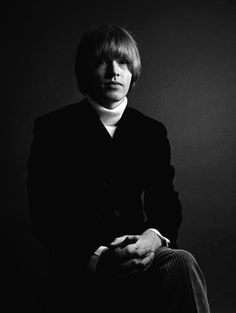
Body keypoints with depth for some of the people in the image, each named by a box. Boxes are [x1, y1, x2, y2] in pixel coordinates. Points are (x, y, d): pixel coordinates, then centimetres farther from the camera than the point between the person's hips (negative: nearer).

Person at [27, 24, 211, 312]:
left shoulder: (152, 132, 11)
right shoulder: (53, 129, 0)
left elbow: (167, 202, 9)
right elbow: (43, 216, -5)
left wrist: (155, 236, -17)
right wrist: (96, 257, -21)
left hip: (139, 255, 4)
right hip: (78, 265, -4)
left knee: (181, 263, -29)